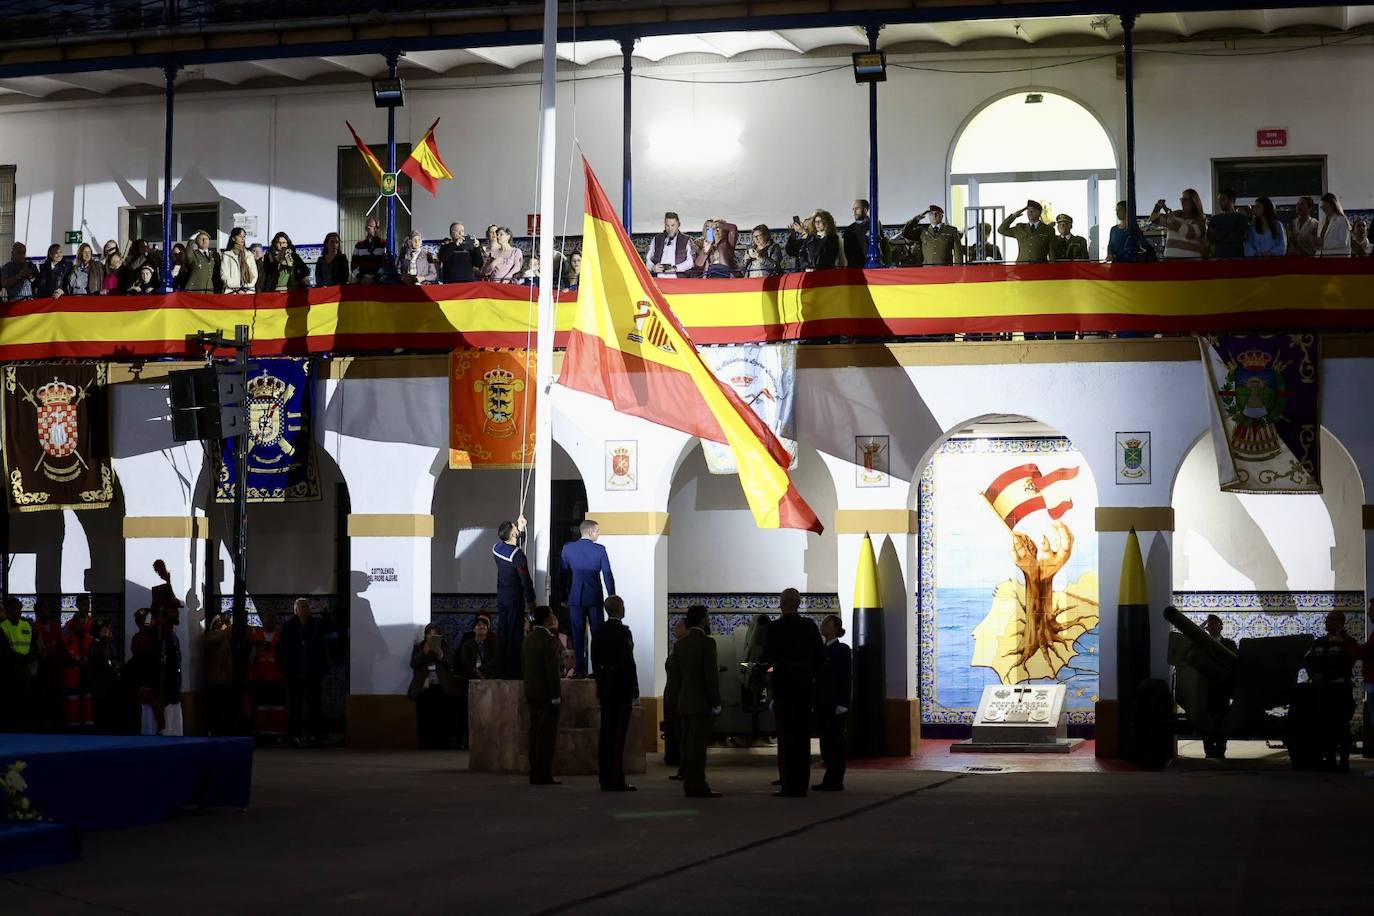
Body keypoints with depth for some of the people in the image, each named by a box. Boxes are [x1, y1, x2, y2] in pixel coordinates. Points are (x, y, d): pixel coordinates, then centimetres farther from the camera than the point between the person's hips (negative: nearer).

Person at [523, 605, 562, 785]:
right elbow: (552, 670, -18)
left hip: (532, 694, 8)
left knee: (535, 733, 11)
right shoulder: (549, 640, -15)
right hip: (547, 694, -8)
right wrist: (556, 694, -14)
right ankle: (544, 775, -7)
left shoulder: (528, 638, 11)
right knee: (547, 735, -6)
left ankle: (535, 774, 12)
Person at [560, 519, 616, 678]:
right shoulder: (600, 550, -7)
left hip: (575, 598, 2)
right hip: (595, 597, -2)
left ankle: (581, 669, 3)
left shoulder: (568, 548, 1)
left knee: (578, 634, 5)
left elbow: (563, 573, 6)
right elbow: (608, 575, -7)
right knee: (597, 634, 5)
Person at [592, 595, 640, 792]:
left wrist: (600, 688, 19)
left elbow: (595, 663, 13)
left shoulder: (599, 633, 10)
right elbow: (628, 663, -15)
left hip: (605, 689, 8)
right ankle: (616, 781, -7)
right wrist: (634, 693, -11)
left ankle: (605, 779, 14)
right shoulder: (623, 632, -13)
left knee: (605, 733, 10)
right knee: (618, 735, -6)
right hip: (621, 689, -8)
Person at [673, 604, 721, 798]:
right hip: (702, 703, -7)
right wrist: (716, 703, -9)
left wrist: (679, 699, 17)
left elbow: (676, 675, 13)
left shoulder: (679, 644, 10)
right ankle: (697, 786, -9)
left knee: (688, 743, 9)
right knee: (698, 744, -7)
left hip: (684, 703, 7)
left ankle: (689, 784, 11)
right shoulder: (707, 643, -11)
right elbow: (711, 675, -14)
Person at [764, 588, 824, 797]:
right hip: (805, 686, 5)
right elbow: (821, 657, 6)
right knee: (803, 735, 9)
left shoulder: (776, 627, -10)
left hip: (783, 685, -5)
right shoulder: (810, 626, 4)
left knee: (786, 735, -2)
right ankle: (801, 785, 11)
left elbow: (767, 658, -9)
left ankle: (789, 786, -4)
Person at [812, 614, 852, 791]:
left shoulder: (842, 650, -6)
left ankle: (835, 781, -4)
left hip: (835, 704, -7)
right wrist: (815, 702, 12)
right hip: (822, 704, 7)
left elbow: (846, 677, -11)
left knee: (835, 740, -5)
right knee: (826, 741, 7)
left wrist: (842, 704, -17)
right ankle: (831, 780, 11)